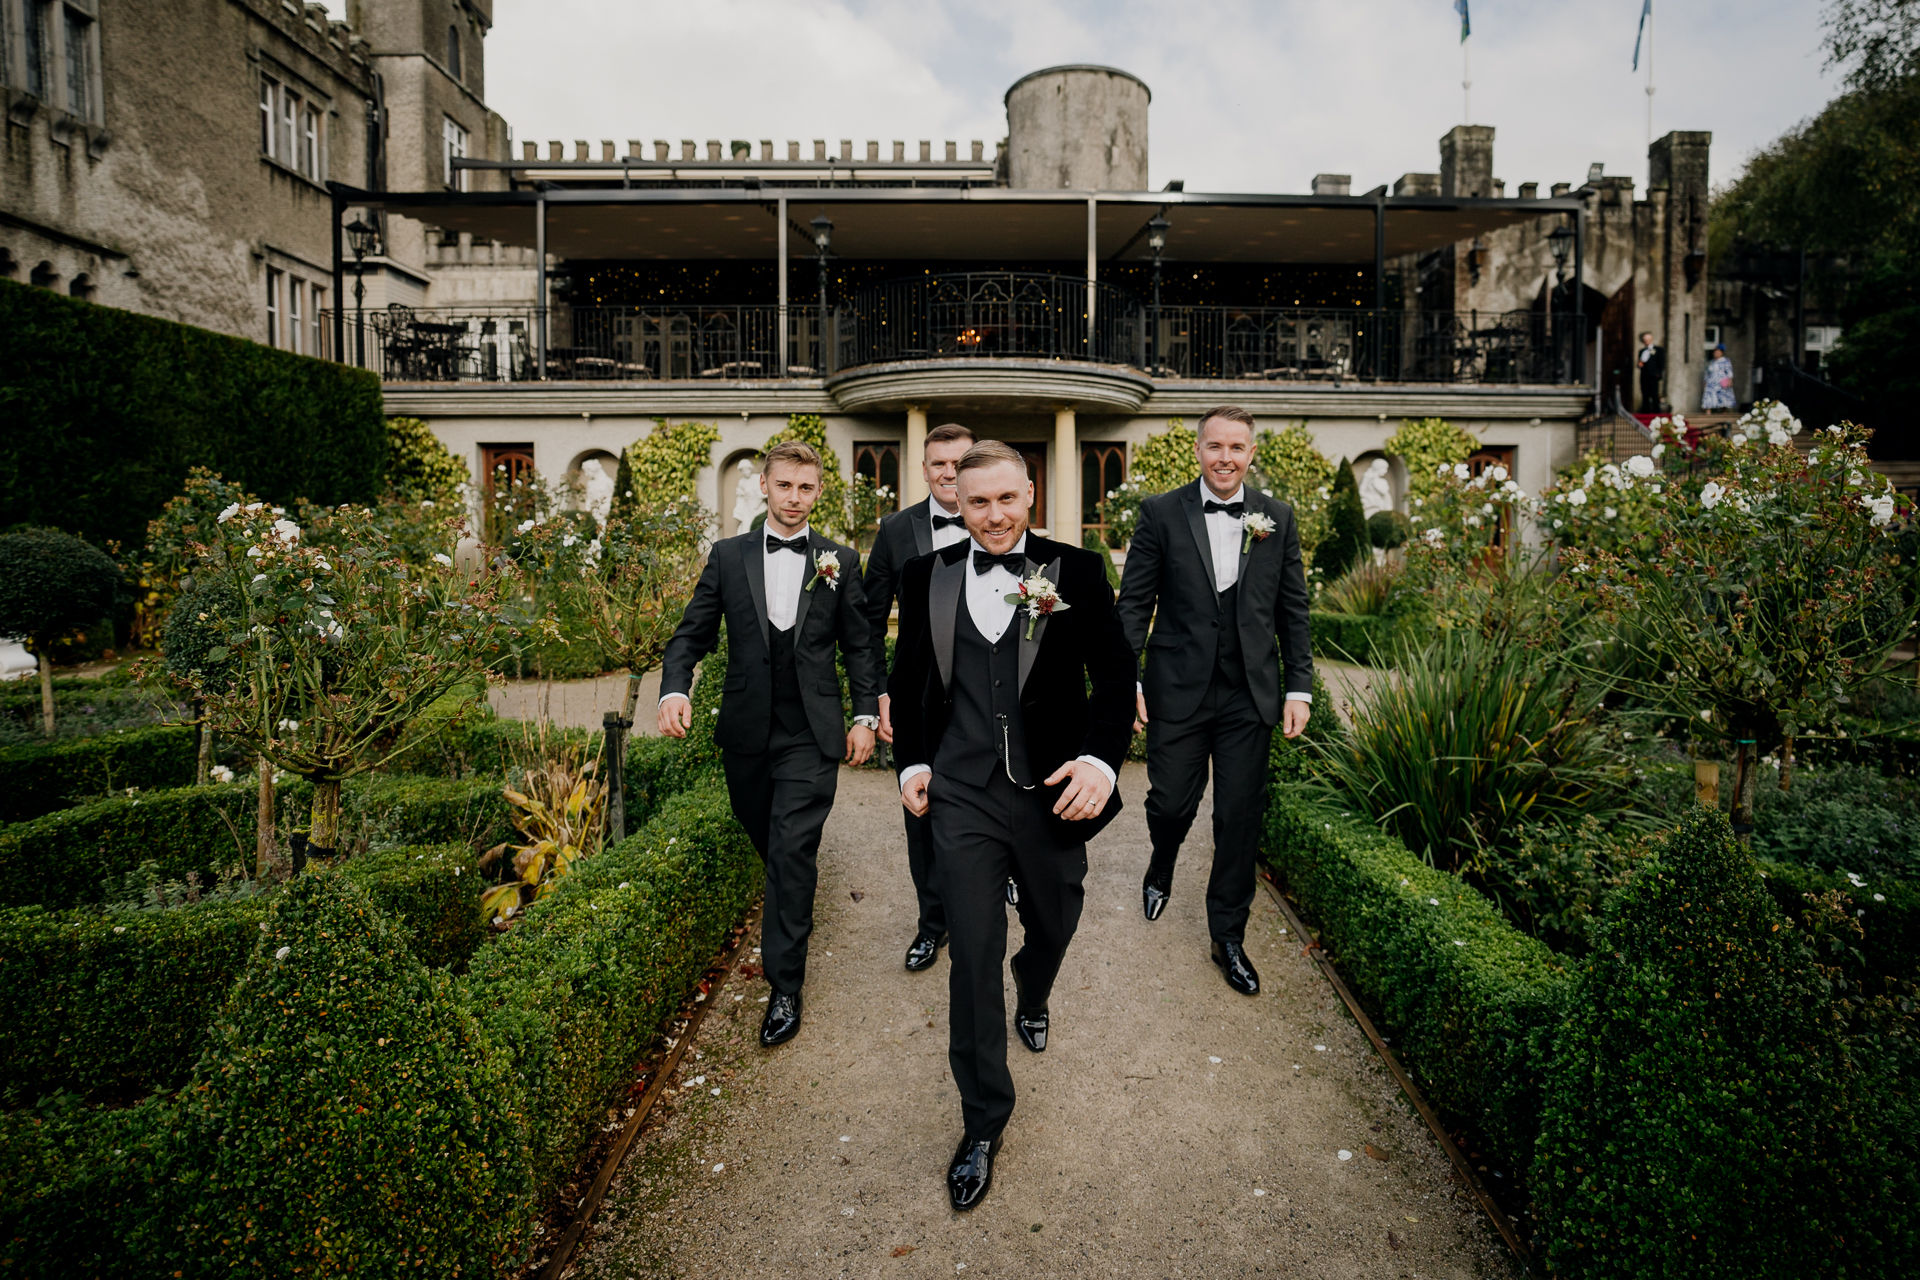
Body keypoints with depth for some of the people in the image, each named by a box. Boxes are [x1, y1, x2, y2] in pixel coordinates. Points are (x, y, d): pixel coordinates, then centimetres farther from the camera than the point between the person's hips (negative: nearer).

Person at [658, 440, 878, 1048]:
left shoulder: (841, 561, 2)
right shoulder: (728, 556, 4)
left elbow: (858, 646, 7)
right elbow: (692, 633, 4)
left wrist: (865, 715, 0)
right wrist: (675, 688, -14)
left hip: (811, 734, -2)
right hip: (746, 730, 3)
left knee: (792, 853, -7)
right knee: (767, 841, 18)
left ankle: (785, 987, 4)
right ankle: (797, 905, 49)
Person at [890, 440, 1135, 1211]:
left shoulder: (1077, 571, -4)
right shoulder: (926, 576, 2)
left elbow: (1115, 672, -4)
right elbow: (908, 677, 12)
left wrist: (1102, 758, -17)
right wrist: (910, 762, 6)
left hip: (1054, 792, 1)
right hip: (963, 796, 0)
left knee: (1054, 924, 21)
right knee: (973, 954, 0)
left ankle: (1033, 997, 59)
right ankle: (982, 1124, 19)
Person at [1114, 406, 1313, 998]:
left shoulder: (1278, 518, 5)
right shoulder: (1161, 513, -2)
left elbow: (1292, 611, 8)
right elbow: (1135, 602, -1)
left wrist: (1299, 687, 4)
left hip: (1249, 694, 2)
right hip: (1178, 688, -2)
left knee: (1240, 817, 6)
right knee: (1171, 802, 5)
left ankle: (1228, 936, 23)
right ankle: (1162, 867, 42)